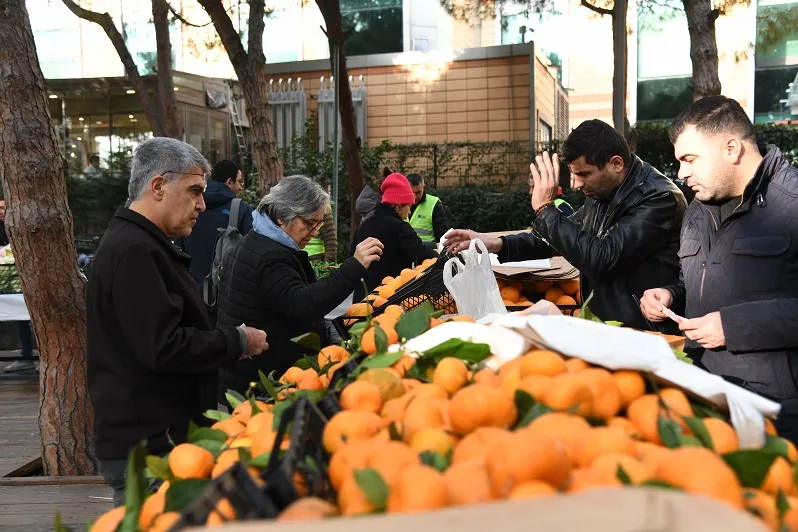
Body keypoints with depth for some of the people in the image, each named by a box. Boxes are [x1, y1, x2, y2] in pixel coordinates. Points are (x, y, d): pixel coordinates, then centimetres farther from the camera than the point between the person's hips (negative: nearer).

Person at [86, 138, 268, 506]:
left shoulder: (136, 243, 15)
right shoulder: (134, 250, -19)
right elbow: (163, 347, -26)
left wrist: (226, 343, 10)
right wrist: (238, 341, -14)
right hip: (148, 445, -10)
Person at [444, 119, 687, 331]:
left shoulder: (659, 198, -19)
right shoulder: (600, 192, 7)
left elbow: (601, 258, -27)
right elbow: (562, 237, 17)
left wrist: (546, 209, -20)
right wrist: (498, 244, 3)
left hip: (643, 333, -7)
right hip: (601, 322, 8)